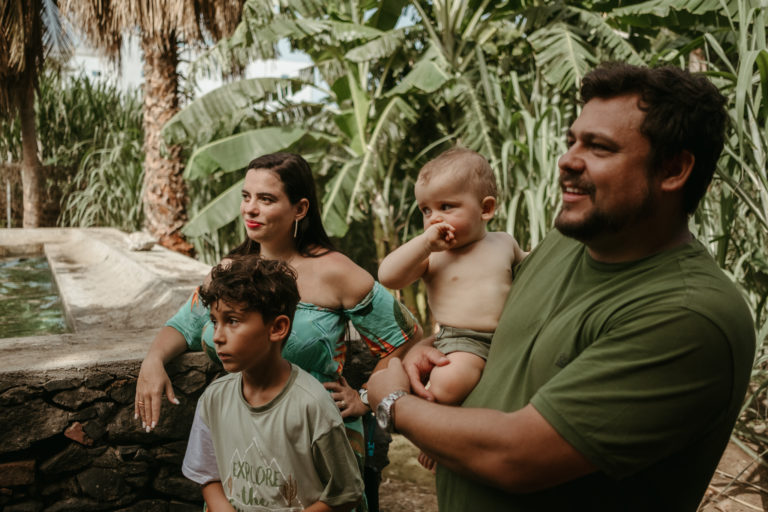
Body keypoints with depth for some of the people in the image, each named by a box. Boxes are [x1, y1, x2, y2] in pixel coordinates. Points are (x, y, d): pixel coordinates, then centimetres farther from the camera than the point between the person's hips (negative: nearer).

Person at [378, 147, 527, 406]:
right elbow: (387, 277, -9)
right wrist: (424, 242, -13)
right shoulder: (431, 255, 4)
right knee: (447, 385, -33)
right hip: (462, 341, -5)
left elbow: (524, 263, 36)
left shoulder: (504, 242, 14)